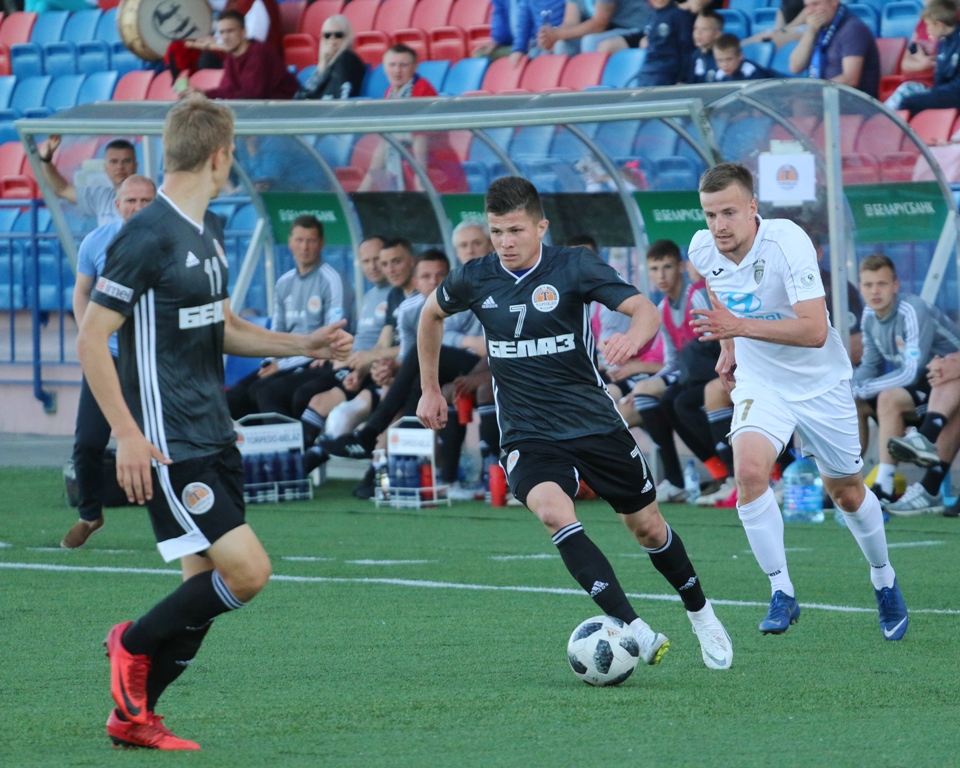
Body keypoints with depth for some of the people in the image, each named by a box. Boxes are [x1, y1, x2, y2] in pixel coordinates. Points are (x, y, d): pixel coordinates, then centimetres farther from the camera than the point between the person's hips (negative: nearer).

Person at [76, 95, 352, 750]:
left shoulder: (210, 232, 12)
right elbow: (91, 340, -16)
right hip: (168, 446, -9)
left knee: (209, 586, 8)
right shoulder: (148, 236, -16)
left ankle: (133, 715, 17)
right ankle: (135, 643, 6)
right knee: (247, 570, -15)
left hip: (215, 440, 9)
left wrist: (305, 346, 16)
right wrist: (128, 435, -20)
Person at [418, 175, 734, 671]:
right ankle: (635, 631, -34)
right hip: (527, 438, 1)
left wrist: (634, 337, -43)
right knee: (552, 510, -29)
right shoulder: (474, 280, -1)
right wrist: (430, 389, 22)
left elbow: (644, 308, -20)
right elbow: (432, 314, 20)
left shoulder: (573, 267, -10)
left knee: (646, 526, 10)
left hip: (595, 422, 0)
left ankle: (701, 616, 39)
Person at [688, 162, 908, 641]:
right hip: (759, 382, 3)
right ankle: (782, 594, -15)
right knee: (749, 471, -25)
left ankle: (883, 580, 40)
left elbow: (816, 331, -35)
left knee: (845, 492, 12)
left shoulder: (787, 242, -29)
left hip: (819, 382, -3)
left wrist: (740, 326, -42)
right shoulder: (702, 250, -12)